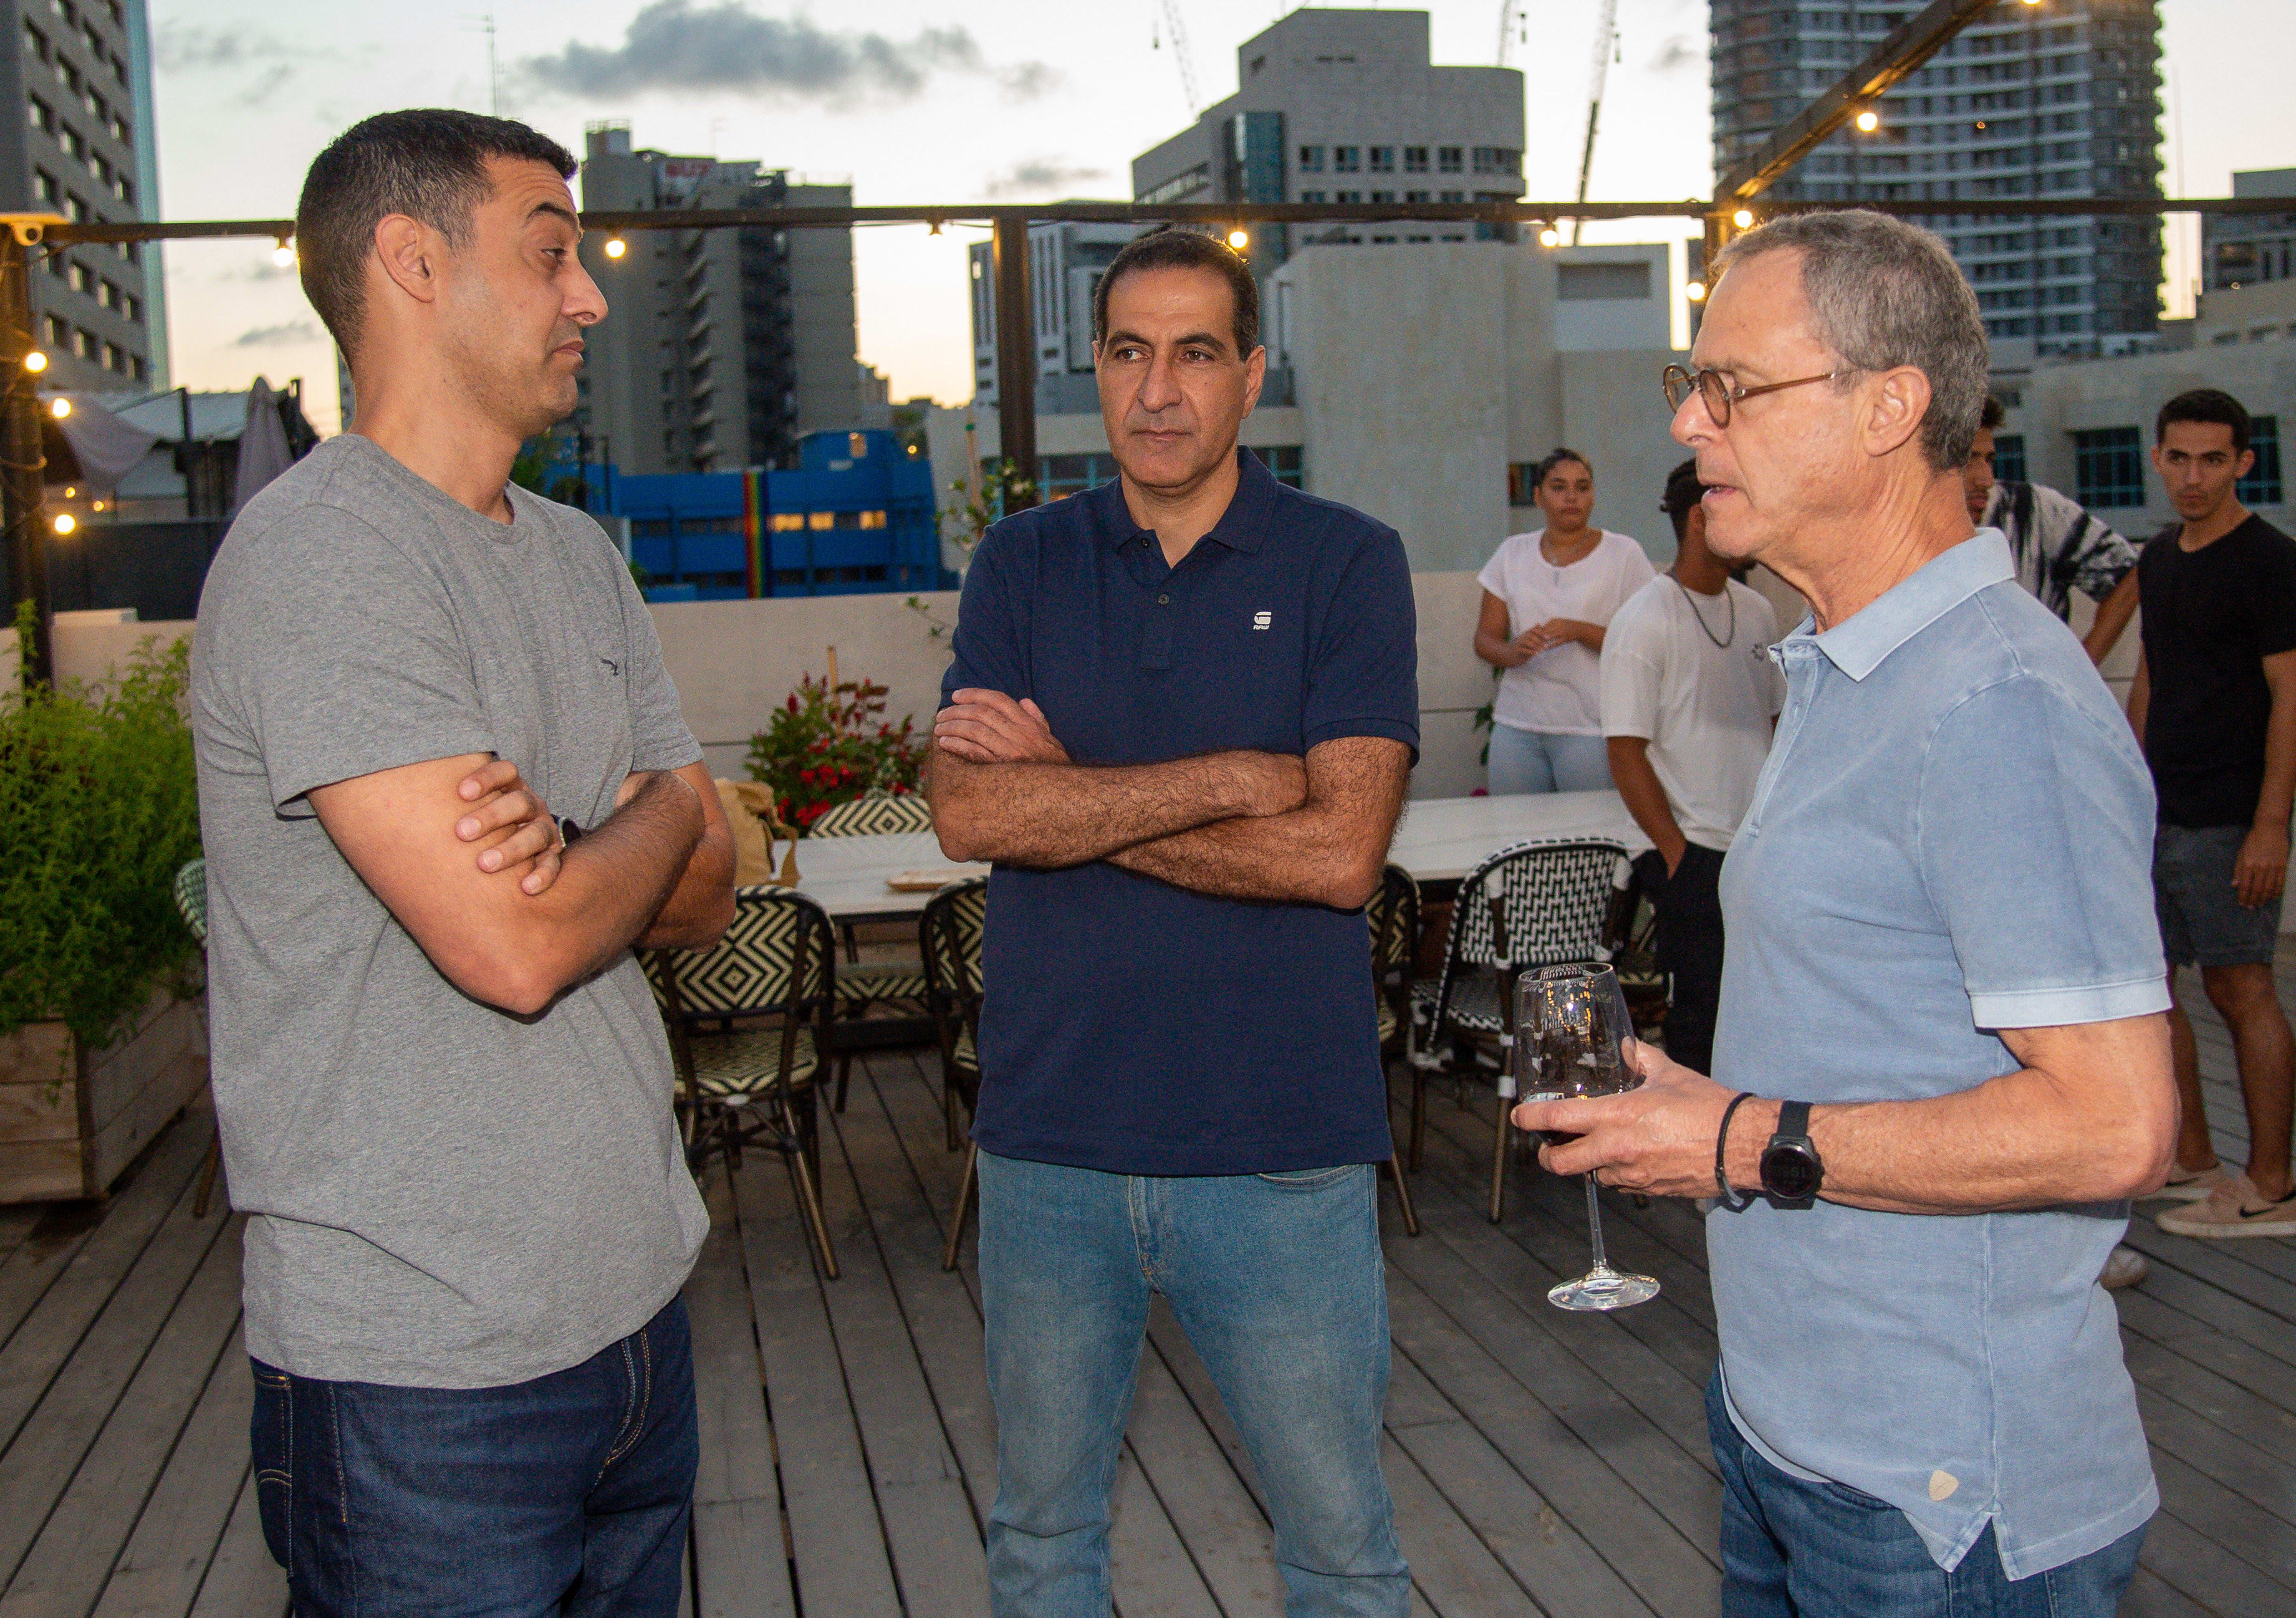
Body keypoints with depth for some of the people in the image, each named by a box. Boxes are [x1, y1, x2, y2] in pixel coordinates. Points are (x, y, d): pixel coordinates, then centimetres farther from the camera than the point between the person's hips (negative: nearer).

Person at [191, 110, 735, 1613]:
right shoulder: (317, 555, -16)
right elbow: (514, 947, -25)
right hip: (424, 1362, -7)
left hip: (635, 1299, 8)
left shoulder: (582, 558, 12)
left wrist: (572, 847, -14)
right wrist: (670, 808, -4)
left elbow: (704, 904, 9)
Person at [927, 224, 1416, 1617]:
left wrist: (1070, 796, -11)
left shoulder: (1348, 563, -3)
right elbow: (969, 810, -10)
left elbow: (1340, 851, -15)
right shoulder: (1024, 564, 5)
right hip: (1049, 1135, 3)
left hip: (1282, 1146, -2)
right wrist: (1234, 780, -15)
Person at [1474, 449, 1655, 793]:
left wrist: (1580, 631, -17)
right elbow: (1484, 638, 11)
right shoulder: (1512, 553, 12)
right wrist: (1513, 652, -11)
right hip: (1517, 726, 3)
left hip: (1591, 727, -3)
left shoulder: (1623, 554, 3)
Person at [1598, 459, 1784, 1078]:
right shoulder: (1643, 621, -10)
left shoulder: (1756, 612, 11)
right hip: (1695, 856, -7)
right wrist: (1677, 852, -13)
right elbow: (1626, 753, -12)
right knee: (1700, 1025, -2)